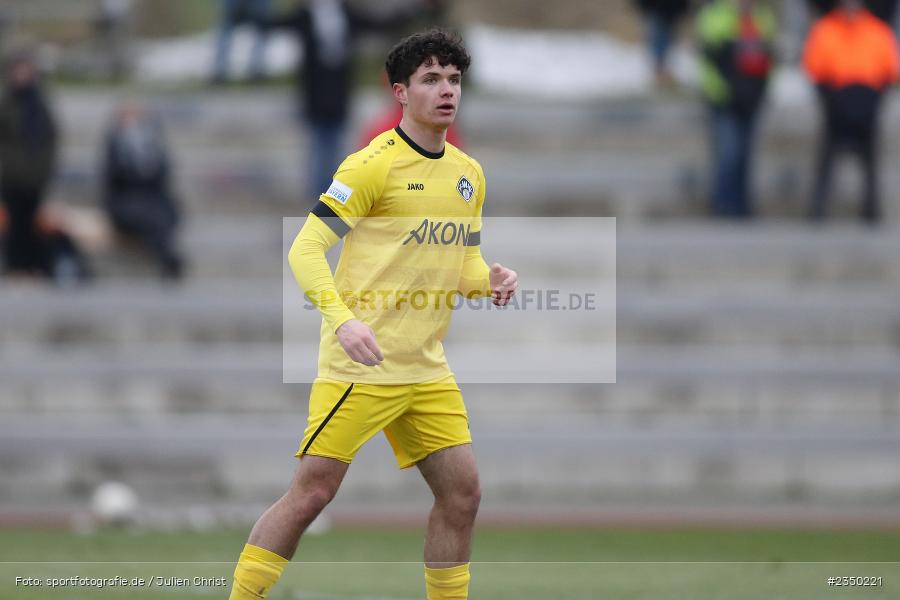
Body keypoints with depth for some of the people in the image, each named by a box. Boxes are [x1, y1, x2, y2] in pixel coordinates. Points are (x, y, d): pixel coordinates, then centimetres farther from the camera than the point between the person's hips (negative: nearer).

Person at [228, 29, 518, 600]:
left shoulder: (469, 173, 12)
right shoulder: (372, 165, -11)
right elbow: (305, 249, -13)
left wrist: (490, 279, -1)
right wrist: (343, 319, -28)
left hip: (427, 370, 7)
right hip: (361, 365, -7)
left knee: (462, 493, 3)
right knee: (312, 491, -9)